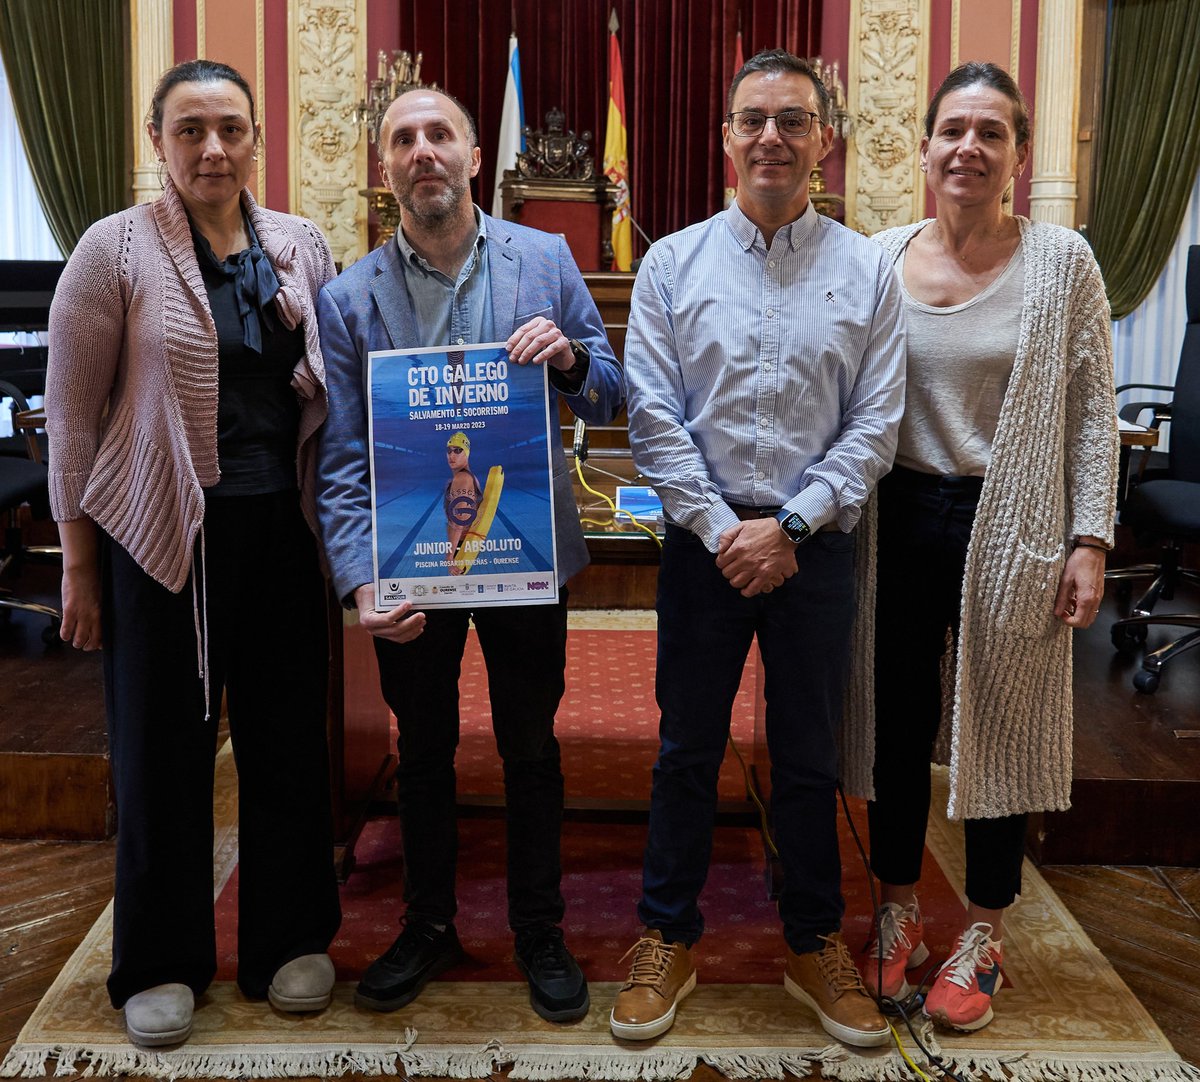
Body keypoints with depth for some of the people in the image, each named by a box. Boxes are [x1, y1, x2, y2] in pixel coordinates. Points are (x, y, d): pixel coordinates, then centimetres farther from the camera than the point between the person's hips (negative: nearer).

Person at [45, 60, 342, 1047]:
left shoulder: (303, 247, 6)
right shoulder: (116, 249, -4)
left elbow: (341, 390, 14)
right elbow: (72, 415, -3)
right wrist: (79, 563, -4)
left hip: (281, 532, 3)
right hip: (163, 537, -3)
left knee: (289, 740, 9)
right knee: (163, 749, 7)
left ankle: (289, 940, 28)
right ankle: (160, 965, 24)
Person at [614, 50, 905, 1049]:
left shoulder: (866, 272, 3)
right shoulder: (673, 264, 2)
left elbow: (875, 425, -2)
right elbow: (654, 416, -3)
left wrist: (787, 527, -11)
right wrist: (722, 530, -11)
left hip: (815, 544, 0)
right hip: (705, 540, 0)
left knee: (810, 758, 10)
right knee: (688, 749, 8)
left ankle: (815, 947, 26)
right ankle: (668, 940, 24)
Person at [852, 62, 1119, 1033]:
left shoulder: (1061, 263, -4)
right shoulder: (880, 259, 2)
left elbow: (1091, 411, -3)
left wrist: (1090, 540, -8)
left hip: (1009, 530, -2)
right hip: (899, 521, 2)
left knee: (999, 728, 8)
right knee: (898, 724, 10)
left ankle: (983, 938, 24)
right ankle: (899, 914, 29)